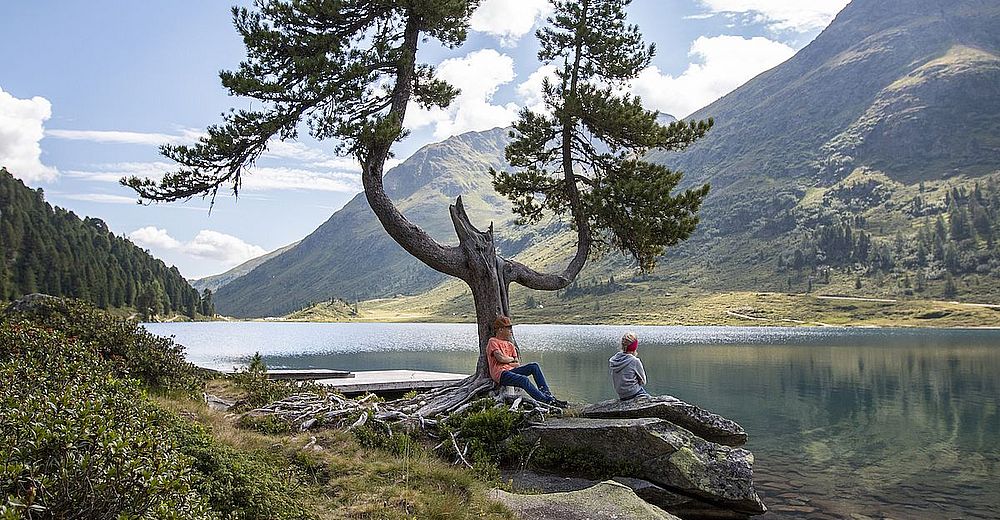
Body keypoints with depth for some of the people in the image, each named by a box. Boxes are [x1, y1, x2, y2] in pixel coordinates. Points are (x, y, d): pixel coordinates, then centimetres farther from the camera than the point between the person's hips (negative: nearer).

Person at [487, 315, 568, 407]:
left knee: (534, 366, -11)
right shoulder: (493, 342, 0)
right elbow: (501, 358, -17)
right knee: (524, 379, -32)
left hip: (511, 370, 8)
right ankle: (547, 400, -40)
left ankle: (547, 393, -22)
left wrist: (507, 361, -6)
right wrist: (512, 359, 2)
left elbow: (517, 364, 14)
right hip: (500, 374, -8)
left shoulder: (510, 345, 23)